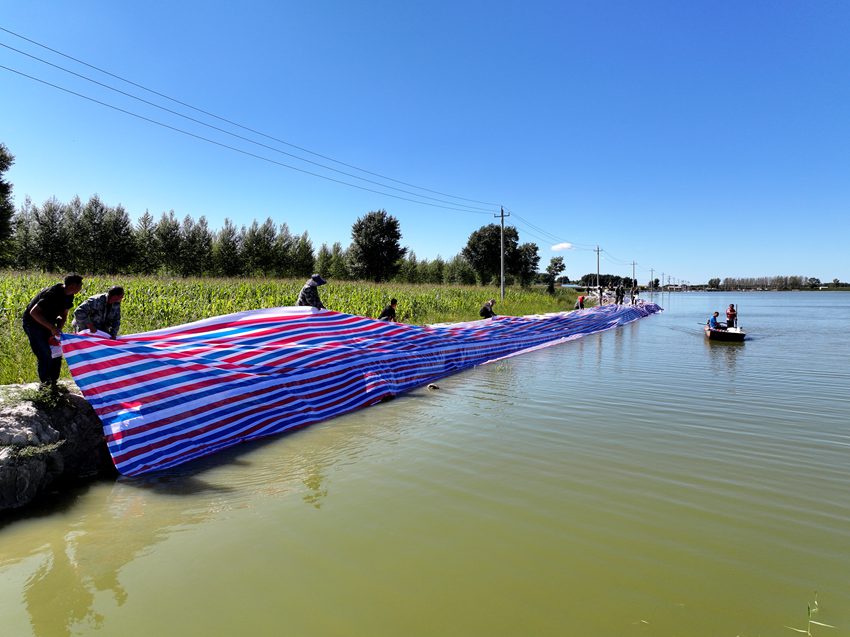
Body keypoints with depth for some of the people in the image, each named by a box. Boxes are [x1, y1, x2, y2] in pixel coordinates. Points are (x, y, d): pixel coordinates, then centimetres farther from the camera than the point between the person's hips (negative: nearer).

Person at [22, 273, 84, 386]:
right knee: (45, 355, -12)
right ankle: (45, 383, -1)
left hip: (47, 323, 8)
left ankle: (53, 381, 13)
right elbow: (33, 312, -33)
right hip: (33, 323, -8)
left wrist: (58, 329, -10)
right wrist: (52, 327, -36)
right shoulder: (53, 294, -30)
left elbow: (64, 315, 6)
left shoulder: (69, 295, -3)